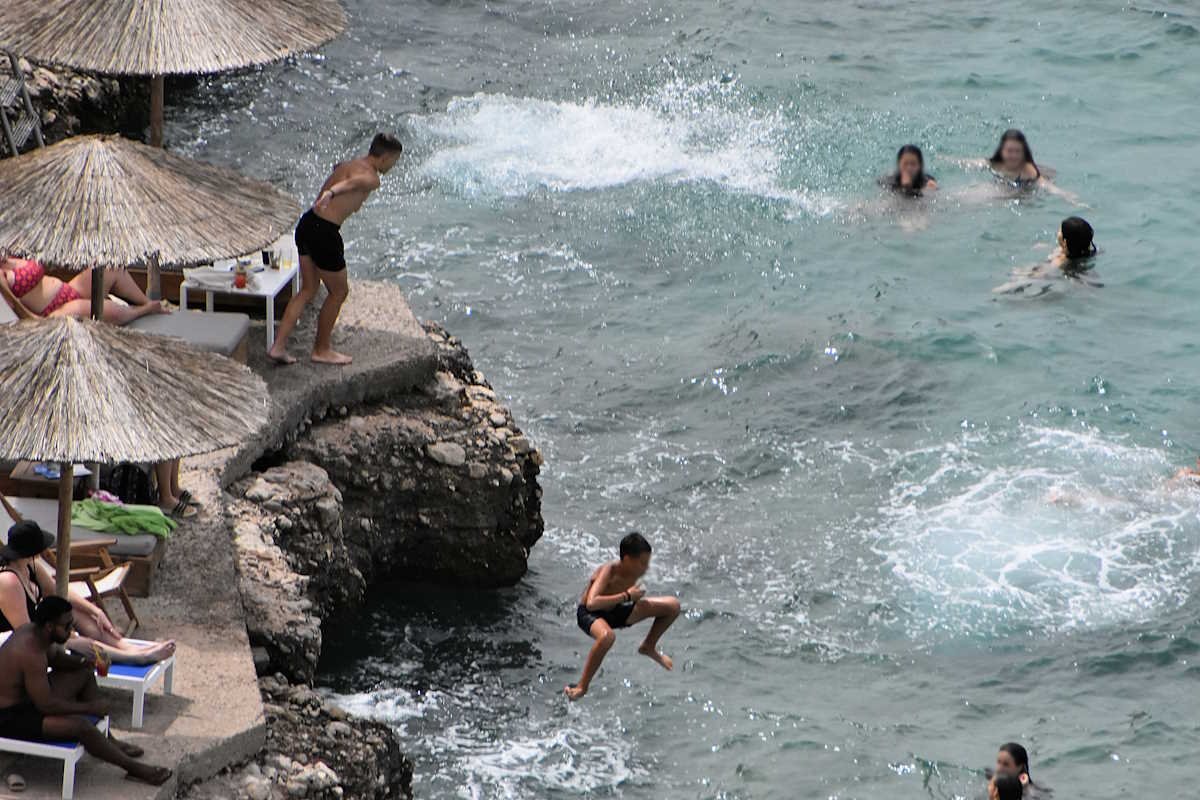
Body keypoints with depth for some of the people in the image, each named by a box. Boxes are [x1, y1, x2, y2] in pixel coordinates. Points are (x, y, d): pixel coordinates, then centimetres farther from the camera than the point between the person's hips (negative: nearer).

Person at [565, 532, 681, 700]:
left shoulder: (635, 572, -11)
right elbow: (591, 603, -48)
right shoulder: (608, 572, -32)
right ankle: (582, 686, -27)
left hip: (615, 611, 7)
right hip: (589, 615, -7)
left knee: (673, 605, -1)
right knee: (606, 636, -46)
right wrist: (627, 596, -42)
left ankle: (649, 647, 23)